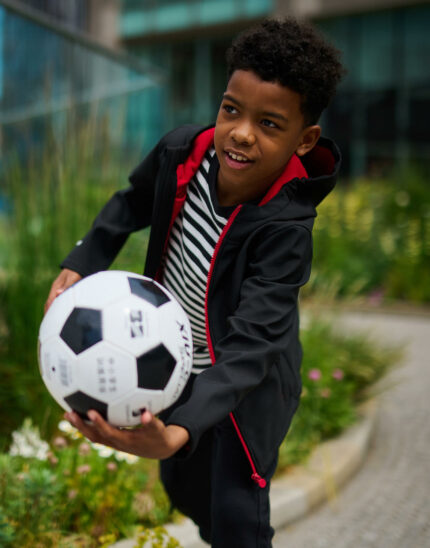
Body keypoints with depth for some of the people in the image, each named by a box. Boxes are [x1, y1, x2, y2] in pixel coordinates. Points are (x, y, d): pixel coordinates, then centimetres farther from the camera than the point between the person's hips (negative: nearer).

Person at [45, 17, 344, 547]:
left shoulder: (285, 230, -33)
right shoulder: (182, 150, -19)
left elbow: (249, 348, -41)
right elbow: (134, 203, 5)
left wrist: (176, 434, -55)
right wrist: (79, 265, -6)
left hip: (241, 389, -5)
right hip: (174, 367, 6)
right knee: (183, 491, 26)